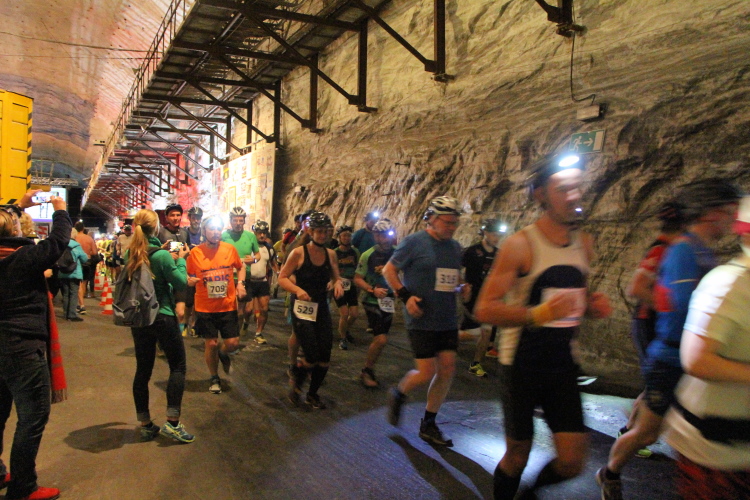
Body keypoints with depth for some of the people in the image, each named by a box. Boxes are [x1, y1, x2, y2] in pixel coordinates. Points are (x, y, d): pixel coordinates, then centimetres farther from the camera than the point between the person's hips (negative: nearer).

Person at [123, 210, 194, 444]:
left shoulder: (129, 254, 1)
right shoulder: (161, 255, -17)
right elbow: (180, 283, -12)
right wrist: (180, 260, 1)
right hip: (162, 317, -6)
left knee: (143, 370, 12)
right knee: (178, 366, 7)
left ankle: (145, 425, 20)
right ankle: (172, 422, 2)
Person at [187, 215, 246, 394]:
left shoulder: (230, 249, -2)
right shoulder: (195, 252, -6)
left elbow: (240, 267, 15)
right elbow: (188, 277, 5)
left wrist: (240, 283, -2)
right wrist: (190, 280, -18)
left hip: (228, 305, 1)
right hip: (205, 307, -1)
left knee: (232, 343, 0)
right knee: (211, 344, 5)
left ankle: (223, 354, 38)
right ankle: (214, 378, 28)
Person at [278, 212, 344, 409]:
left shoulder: (330, 254, 4)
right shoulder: (299, 253, -9)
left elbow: (336, 278, 15)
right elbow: (282, 278, -7)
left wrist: (338, 284, -8)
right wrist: (297, 290, -24)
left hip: (322, 309, 5)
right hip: (302, 309, -5)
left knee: (325, 357, 3)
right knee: (312, 356, -11)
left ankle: (313, 394, 26)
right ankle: (296, 381, 23)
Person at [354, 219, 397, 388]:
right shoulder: (368, 255, -12)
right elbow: (357, 279, -8)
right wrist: (372, 290, -22)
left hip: (389, 302, 5)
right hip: (373, 302, -4)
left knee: (378, 339, 12)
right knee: (381, 339, -14)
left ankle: (370, 370, 30)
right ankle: (366, 372, 5)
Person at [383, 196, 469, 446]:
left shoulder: (455, 247, 10)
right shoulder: (413, 242, -9)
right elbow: (389, 270, -4)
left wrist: (461, 288, 0)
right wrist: (405, 295, -15)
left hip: (447, 320, 6)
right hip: (422, 320, -6)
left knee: (447, 371, 5)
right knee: (426, 373, -6)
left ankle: (428, 425, 21)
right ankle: (398, 394, 27)